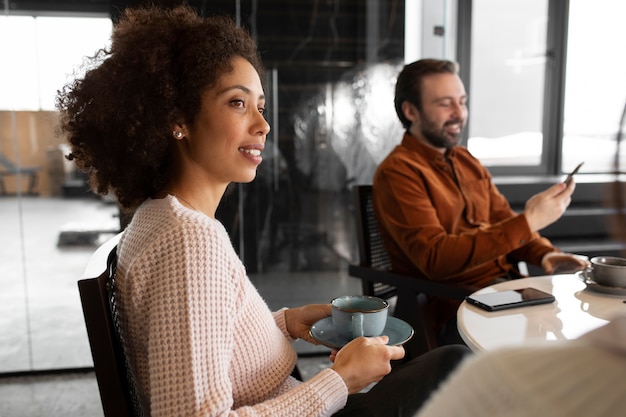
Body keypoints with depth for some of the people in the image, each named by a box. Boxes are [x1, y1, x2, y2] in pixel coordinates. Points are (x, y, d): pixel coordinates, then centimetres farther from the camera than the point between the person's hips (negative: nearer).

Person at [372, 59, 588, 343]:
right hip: (453, 310, -8)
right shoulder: (397, 173, -11)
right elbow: (435, 259, -21)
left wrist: (545, 254, -2)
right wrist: (527, 222, -23)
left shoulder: (466, 161, 16)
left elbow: (503, 222, 20)